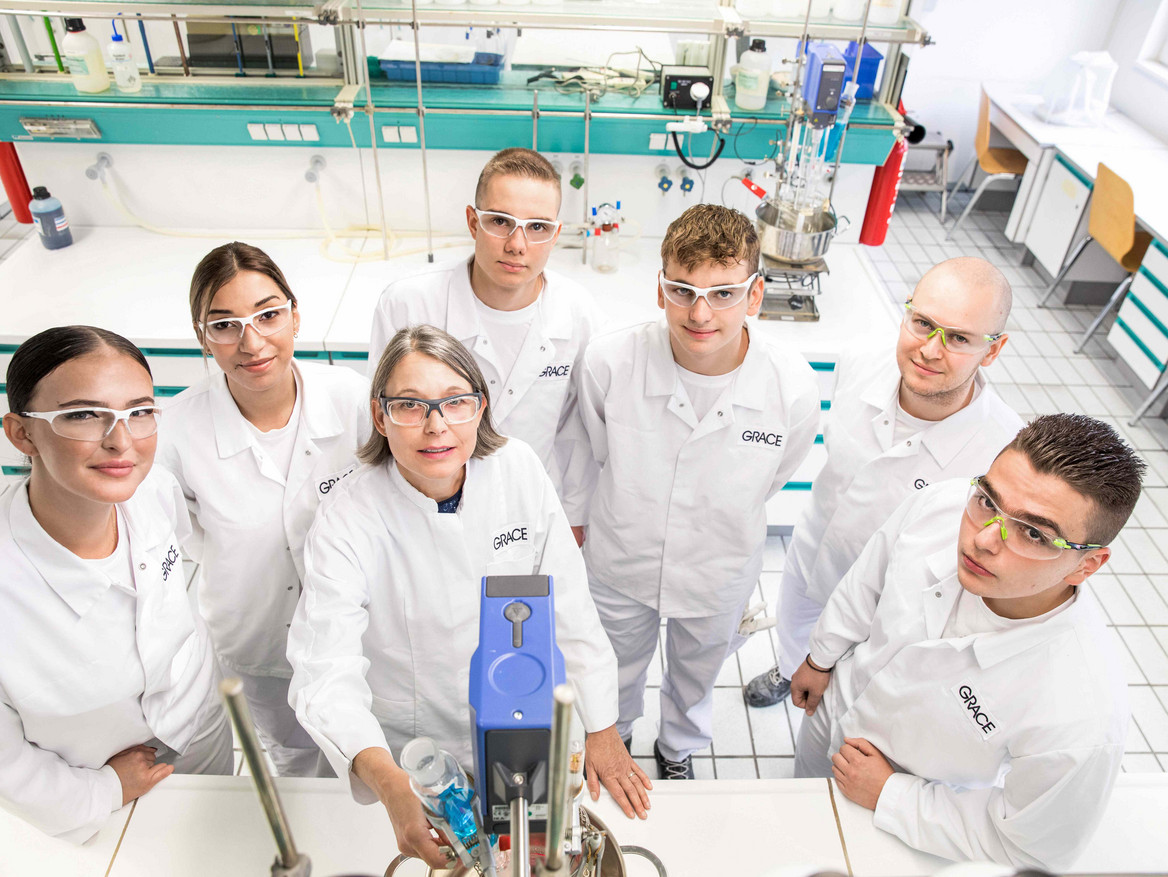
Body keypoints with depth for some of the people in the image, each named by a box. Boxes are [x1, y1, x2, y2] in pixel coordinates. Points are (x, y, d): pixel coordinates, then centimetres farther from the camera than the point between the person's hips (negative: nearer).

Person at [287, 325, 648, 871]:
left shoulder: (520, 470, -19)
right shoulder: (346, 522, -27)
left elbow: (568, 604, -11)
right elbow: (327, 672, -32)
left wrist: (601, 729, -6)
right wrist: (389, 783, -49)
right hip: (406, 753, -2)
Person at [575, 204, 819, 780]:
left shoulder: (794, 389, -28)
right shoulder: (608, 361, -30)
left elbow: (770, 480, -4)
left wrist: (721, 526, 8)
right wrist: (634, 516, 5)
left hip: (719, 578, 1)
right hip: (621, 564, 0)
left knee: (696, 676, 31)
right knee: (617, 672, 30)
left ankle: (678, 751, 65)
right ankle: (613, 736, 65)